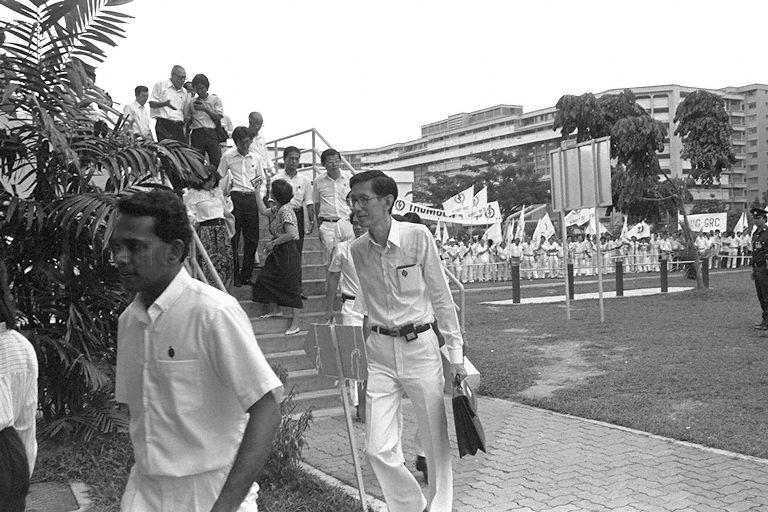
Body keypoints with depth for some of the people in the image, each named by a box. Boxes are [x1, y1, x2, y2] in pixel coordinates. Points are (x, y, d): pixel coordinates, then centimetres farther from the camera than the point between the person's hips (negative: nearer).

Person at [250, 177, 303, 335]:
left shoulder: (285, 210, -21)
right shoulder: (278, 208, 7)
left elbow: (291, 234, -28)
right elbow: (263, 211, 22)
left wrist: (273, 243, -18)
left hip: (287, 253, -10)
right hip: (277, 253, 10)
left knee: (291, 286, -3)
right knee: (265, 280, 15)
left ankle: (295, 323, 3)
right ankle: (275, 310, 33)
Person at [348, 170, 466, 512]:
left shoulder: (418, 236, -8)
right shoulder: (356, 250, 1)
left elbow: (440, 295, -2)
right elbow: (357, 308, 7)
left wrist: (455, 351, -2)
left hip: (419, 346, -2)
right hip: (378, 353, 2)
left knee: (436, 440, 7)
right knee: (379, 449, -2)